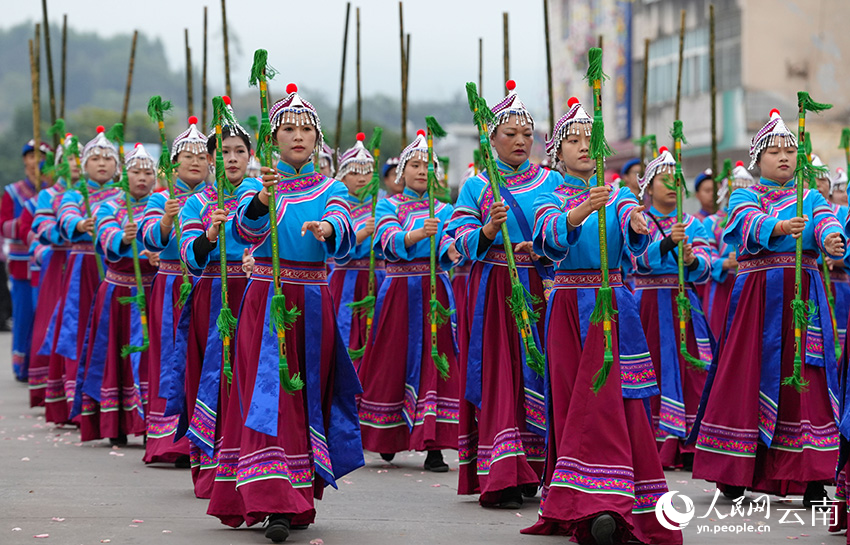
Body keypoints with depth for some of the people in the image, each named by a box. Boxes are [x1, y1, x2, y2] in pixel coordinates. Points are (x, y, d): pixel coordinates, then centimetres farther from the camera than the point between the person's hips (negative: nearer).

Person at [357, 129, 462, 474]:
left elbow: (447, 245, -4)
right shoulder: (389, 206, 6)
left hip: (434, 293, 1)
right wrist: (419, 234, -32)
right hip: (399, 292, -1)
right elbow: (391, 242, -13)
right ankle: (387, 437, 23)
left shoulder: (443, 210, 13)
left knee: (434, 360, -7)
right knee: (393, 362, 3)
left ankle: (433, 447, -9)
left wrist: (451, 250, -28)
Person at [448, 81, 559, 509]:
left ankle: (531, 470, 10)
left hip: (541, 291, 2)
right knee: (498, 375, -8)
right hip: (493, 292, -2)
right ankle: (499, 479, -10)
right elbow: (461, 240, -2)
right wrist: (491, 228, -21)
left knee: (537, 373, 1)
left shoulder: (551, 181, 11)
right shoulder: (476, 186, 6)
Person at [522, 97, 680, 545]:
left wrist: (638, 225, -35)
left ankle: (607, 505, -20)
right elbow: (549, 238, -15)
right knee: (572, 400, -1)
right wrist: (580, 211, -34)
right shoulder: (550, 201, 8)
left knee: (610, 398, -11)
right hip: (568, 306, 0)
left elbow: (634, 237, -11)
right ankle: (577, 505, 3)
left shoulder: (618, 196, 11)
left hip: (613, 305, 0)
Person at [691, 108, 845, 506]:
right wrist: (781, 227, -36)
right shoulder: (744, 197, 8)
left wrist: (832, 239, -32)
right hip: (756, 297, -1)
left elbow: (826, 222, -8)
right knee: (748, 377, -3)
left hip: (803, 296, 2)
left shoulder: (810, 199, 14)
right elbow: (751, 222, -14)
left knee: (804, 379, -6)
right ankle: (735, 473, 7)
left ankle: (810, 478, -6)